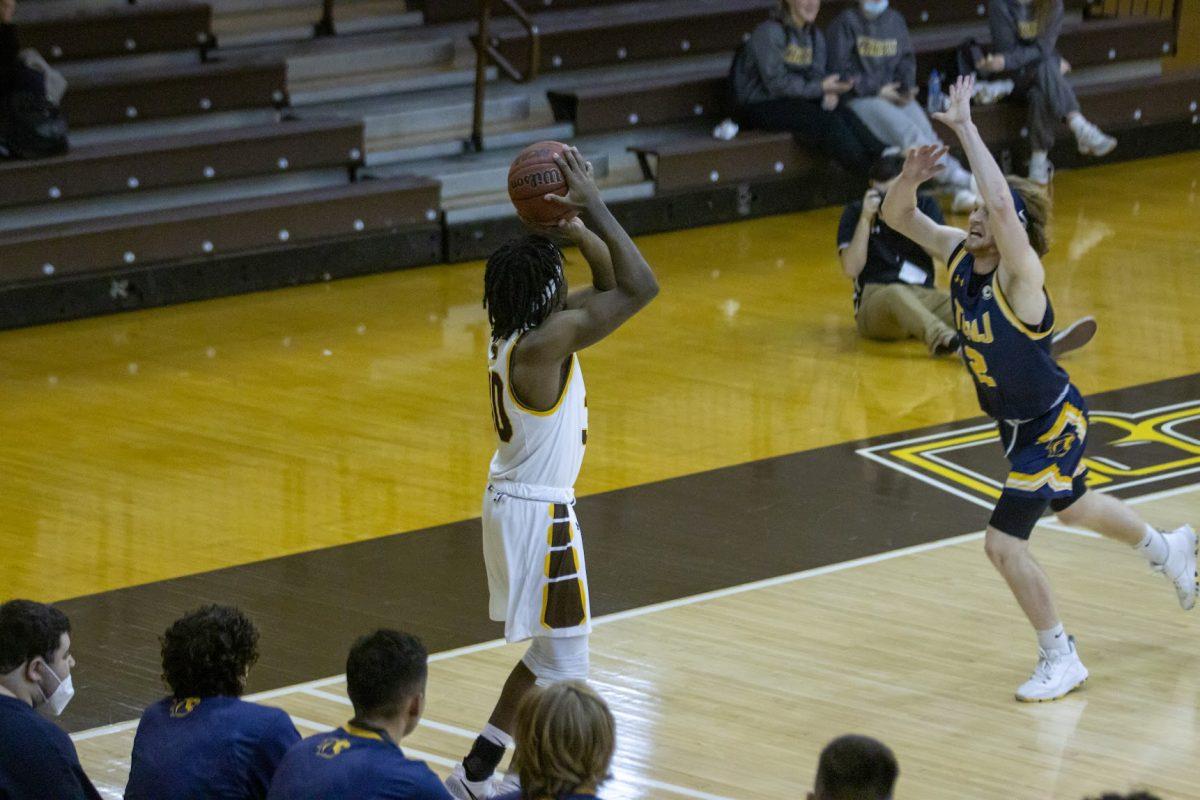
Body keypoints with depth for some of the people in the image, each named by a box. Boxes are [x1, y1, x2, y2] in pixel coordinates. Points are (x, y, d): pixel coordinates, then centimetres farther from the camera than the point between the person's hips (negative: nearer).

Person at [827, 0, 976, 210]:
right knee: (908, 130, -29)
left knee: (925, 131, -23)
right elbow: (840, 69, -4)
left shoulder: (894, 20, 16)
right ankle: (958, 178, -36)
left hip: (897, 96, 4)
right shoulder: (846, 23, 1)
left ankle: (960, 192, -35)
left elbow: (906, 59, 18)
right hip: (860, 98, -4)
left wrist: (907, 87, -3)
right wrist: (877, 90, -10)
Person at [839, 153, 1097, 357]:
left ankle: (1044, 342, -49)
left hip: (924, 296, 4)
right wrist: (866, 218, -14)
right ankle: (947, 343, -70)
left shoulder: (924, 205, 12)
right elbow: (851, 269, -8)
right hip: (875, 302, -4)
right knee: (897, 295, -41)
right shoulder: (855, 212, 4)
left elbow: (946, 252, -2)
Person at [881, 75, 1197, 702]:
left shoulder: (1020, 274, -30)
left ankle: (1061, 660, 8)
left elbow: (1003, 206, -49)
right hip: (1018, 423, 9)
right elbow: (896, 216, -8)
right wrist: (910, 178, -29)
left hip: (1053, 425, -9)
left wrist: (966, 130, -46)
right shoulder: (960, 254, -9)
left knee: (1003, 542, -10)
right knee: (1072, 509, 30)